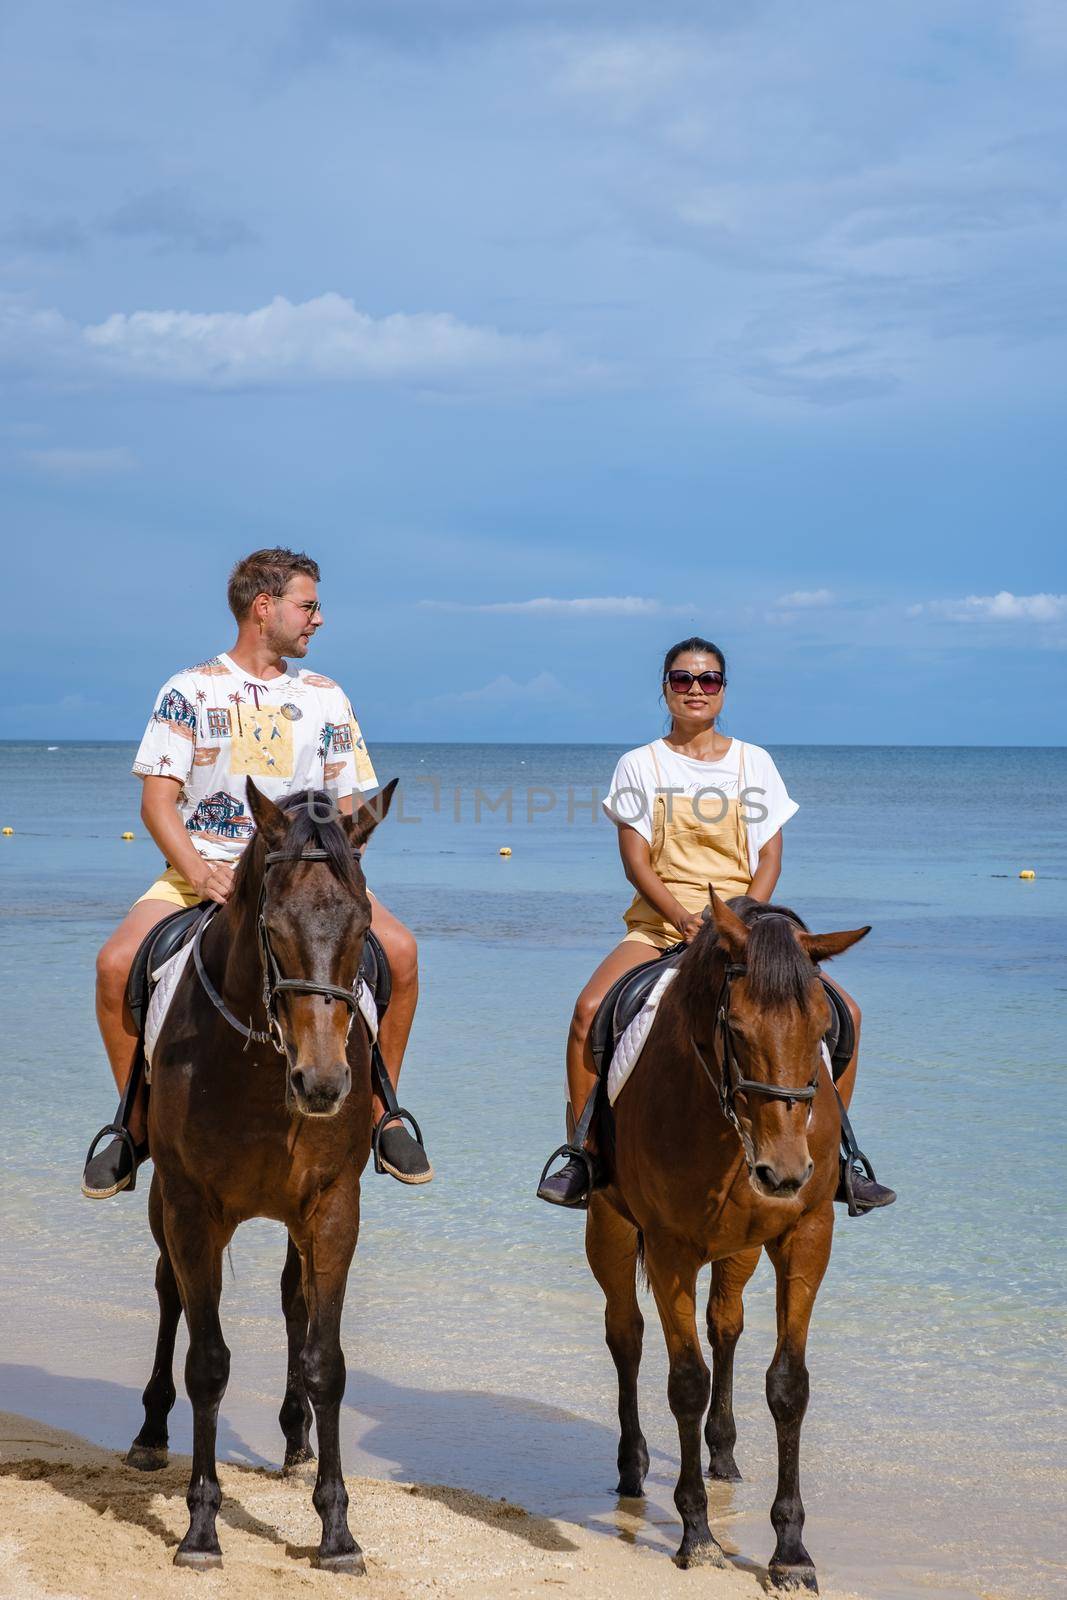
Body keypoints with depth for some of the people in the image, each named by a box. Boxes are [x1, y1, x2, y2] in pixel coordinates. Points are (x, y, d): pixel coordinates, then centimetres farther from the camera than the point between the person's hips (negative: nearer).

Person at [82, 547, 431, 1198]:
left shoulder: (326, 698, 11)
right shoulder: (190, 692, 2)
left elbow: (347, 808, 10)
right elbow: (158, 800, -4)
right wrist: (200, 873, -21)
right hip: (203, 869, -2)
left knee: (399, 948, -24)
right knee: (118, 961, -27)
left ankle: (381, 1113, -6)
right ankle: (137, 1125, -5)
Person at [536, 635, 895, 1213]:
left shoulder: (753, 763, 10)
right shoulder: (641, 765, 5)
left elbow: (770, 856, 5)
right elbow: (635, 859, -2)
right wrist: (682, 917, -19)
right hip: (660, 922, -1)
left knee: (841, 1011, -17)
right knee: (591, 1009, -30)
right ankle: (583, 1156, -16)